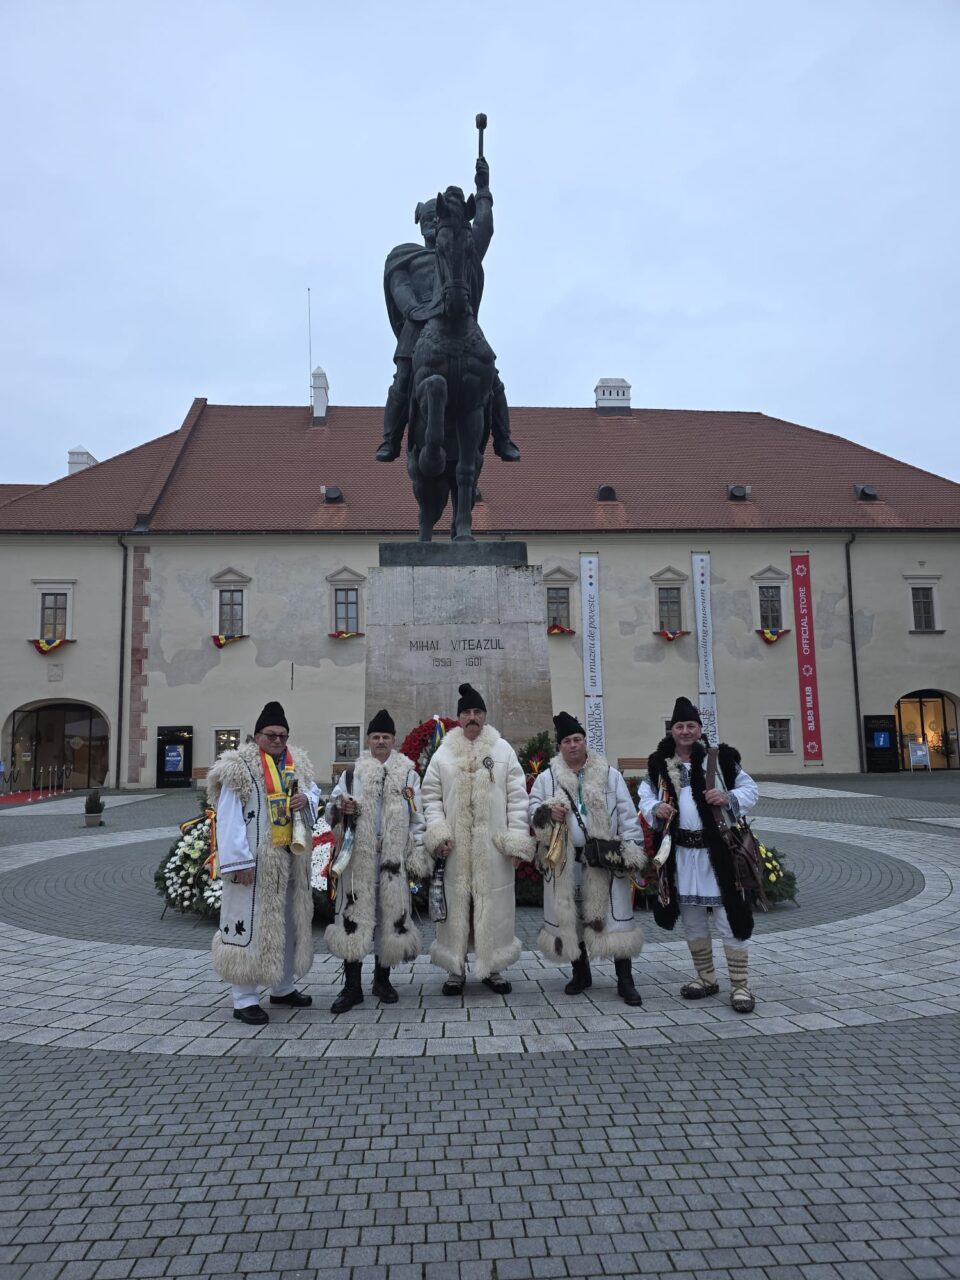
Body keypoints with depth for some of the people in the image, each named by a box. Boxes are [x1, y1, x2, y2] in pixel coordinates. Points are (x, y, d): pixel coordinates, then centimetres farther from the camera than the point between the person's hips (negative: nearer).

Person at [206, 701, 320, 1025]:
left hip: (290, 859, 7)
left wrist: (307, 799, -6)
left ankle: (283, 987, 32)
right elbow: (229, 819, -16)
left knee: (289, 923, 16)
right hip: (254, 862, -7)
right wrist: (239, 861, -20)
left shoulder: (298, 764, 10)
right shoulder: (238, 767, -11)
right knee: (251, 924, -3)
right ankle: (244, 998, 8)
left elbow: (313, 793, 19)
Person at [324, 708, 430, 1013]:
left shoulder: (408, 774, 8)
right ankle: (352, 985, 7)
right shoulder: (352, 773, 8)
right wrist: (339, 808, -13)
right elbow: (331, 810, 10)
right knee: (354, 915, -2)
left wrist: (418, 856, 1)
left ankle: (382, 979, 23)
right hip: (358, 858, 0)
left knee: (391, 914, 6)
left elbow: (417, 819, 8)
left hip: (394, 859, 1)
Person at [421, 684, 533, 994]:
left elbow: (517, 796, 2)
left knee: (493, 905, 5)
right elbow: (430, 796, 5)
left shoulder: (503, 750, 4)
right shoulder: (444, 753, 5)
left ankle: (492, 968, 20)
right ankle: (455, 969, 19)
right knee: (456, 904, 5)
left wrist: (516, 839, -4)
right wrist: (437, 832, -8)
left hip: (492, 847, 0)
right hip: (455, 848, 0)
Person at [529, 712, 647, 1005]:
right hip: (564, 861, 2)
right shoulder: (546, 777, 6)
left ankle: (625, 980, 8)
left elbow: (627, 815, 2)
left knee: (614, 917, -2)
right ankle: (581, 973, 28)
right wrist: (546, 812, -13)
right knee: (570, 917, 10)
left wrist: (632, 850, -6)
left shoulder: (610, 775, 3)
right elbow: (532, 808, 9)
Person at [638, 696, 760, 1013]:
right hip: (680, 853, 4)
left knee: (729, 916, -1)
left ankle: (739, 985, 11)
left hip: (718, 850, -4)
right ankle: (706, 978, 31)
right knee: (691, 919, 15)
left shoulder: (721, 758, -4)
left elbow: (750, 789, 1)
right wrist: (655, 809, -10)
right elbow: (645, 797, 11)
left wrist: (729, 798, -18)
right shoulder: (659, 764, 5)